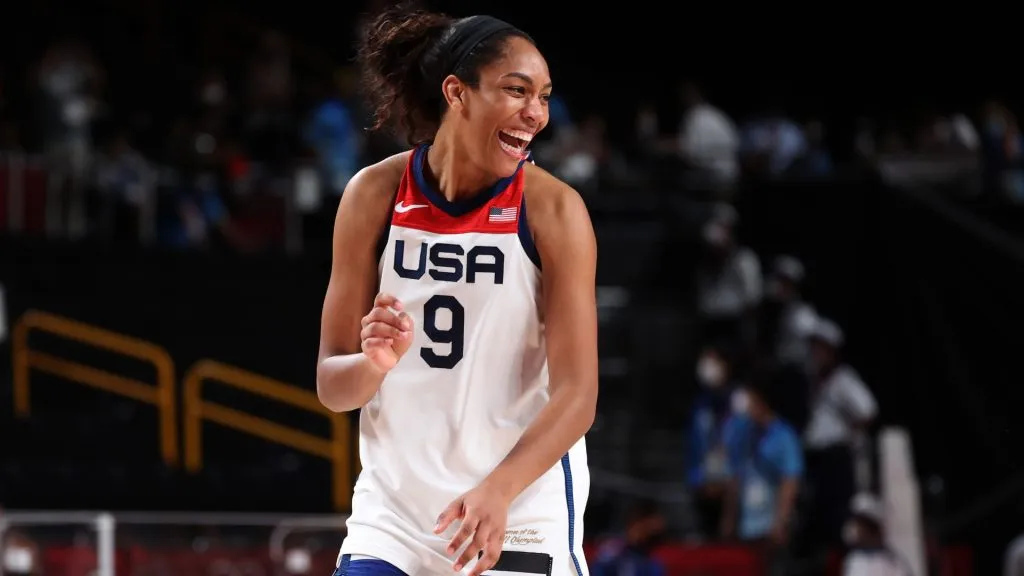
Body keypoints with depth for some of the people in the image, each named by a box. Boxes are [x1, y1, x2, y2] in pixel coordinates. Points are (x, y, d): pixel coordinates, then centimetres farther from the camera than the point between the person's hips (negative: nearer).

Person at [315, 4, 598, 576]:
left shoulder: (554, 209, -10)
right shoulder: (375, 195, -3)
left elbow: (578, 393, -14)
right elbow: (332, 386, 2)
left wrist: (497, 491, -30)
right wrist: (375, 364, -22)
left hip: (522, 519, -2)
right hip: (394, 508, 2)